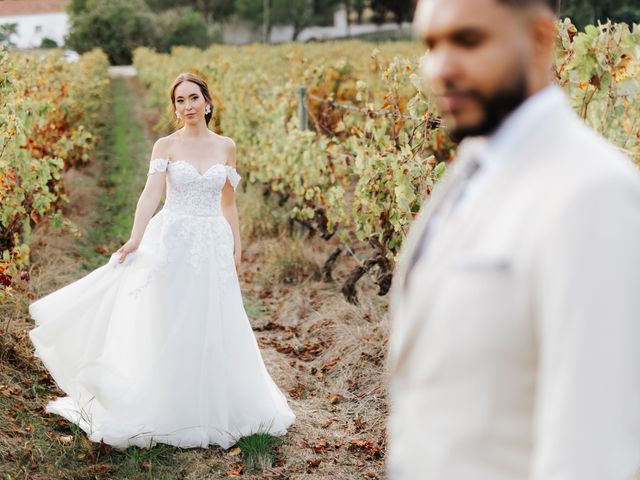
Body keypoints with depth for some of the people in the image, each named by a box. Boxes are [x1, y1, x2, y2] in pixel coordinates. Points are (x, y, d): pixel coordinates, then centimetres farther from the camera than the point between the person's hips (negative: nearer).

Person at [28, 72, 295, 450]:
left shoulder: (226, 146, 7)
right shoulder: (166, 146, -1)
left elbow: (228, 203, 12)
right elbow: (150, 195, -13)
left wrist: (237, 247, 9)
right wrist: (135, 240, -26)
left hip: (213, 245, 2)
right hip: (173, 241, -2)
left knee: (213, 330, 6)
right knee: (169, 329, 2)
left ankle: (213, 411, 21)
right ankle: (168, 414, 14)